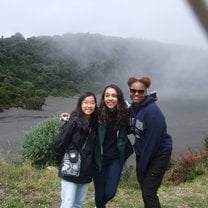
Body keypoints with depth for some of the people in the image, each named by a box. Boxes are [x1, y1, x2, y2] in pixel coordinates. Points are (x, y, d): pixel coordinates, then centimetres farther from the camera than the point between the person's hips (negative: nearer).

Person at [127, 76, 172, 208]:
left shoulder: (152, 111, -23)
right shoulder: (133, 107, 1)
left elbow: (153, 140, -23)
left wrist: (143, 163, -16)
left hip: (159, 154, -7)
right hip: (142, 152, 7)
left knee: (148, 192, -7)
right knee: (144, 187, 15)